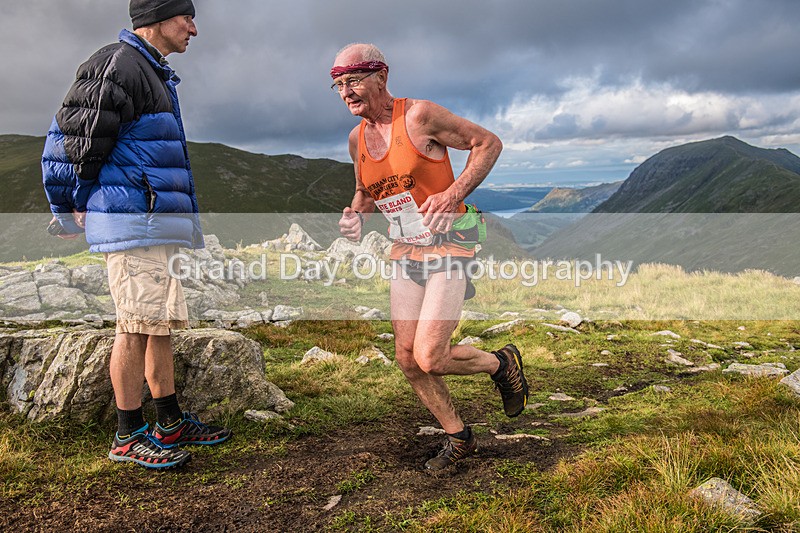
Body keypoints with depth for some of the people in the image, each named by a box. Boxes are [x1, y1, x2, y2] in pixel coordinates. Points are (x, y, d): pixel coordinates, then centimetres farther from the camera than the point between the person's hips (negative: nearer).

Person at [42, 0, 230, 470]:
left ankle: (172, 424, 21)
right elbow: (72, 139, -11)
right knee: (138, 326, -6)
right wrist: (68, 211, -2)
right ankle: (129, 437, 5)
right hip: (131, 222, -10)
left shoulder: (155, 75, 24)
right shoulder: (117, 65, -9)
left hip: (157, 224, 10)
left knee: (161, 323, 12)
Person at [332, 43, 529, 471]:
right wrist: (354, 215, 2)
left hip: (450, 248, -7)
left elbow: (488, 143, -8)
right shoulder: (357, 138, 8)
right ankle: (459, 439, 24)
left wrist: (453, 193, -21)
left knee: (430, 358, -15)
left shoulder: (419, 115, -12)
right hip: (405, 256, 7)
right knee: (408, 359, 3)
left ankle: (502, 363, 16)